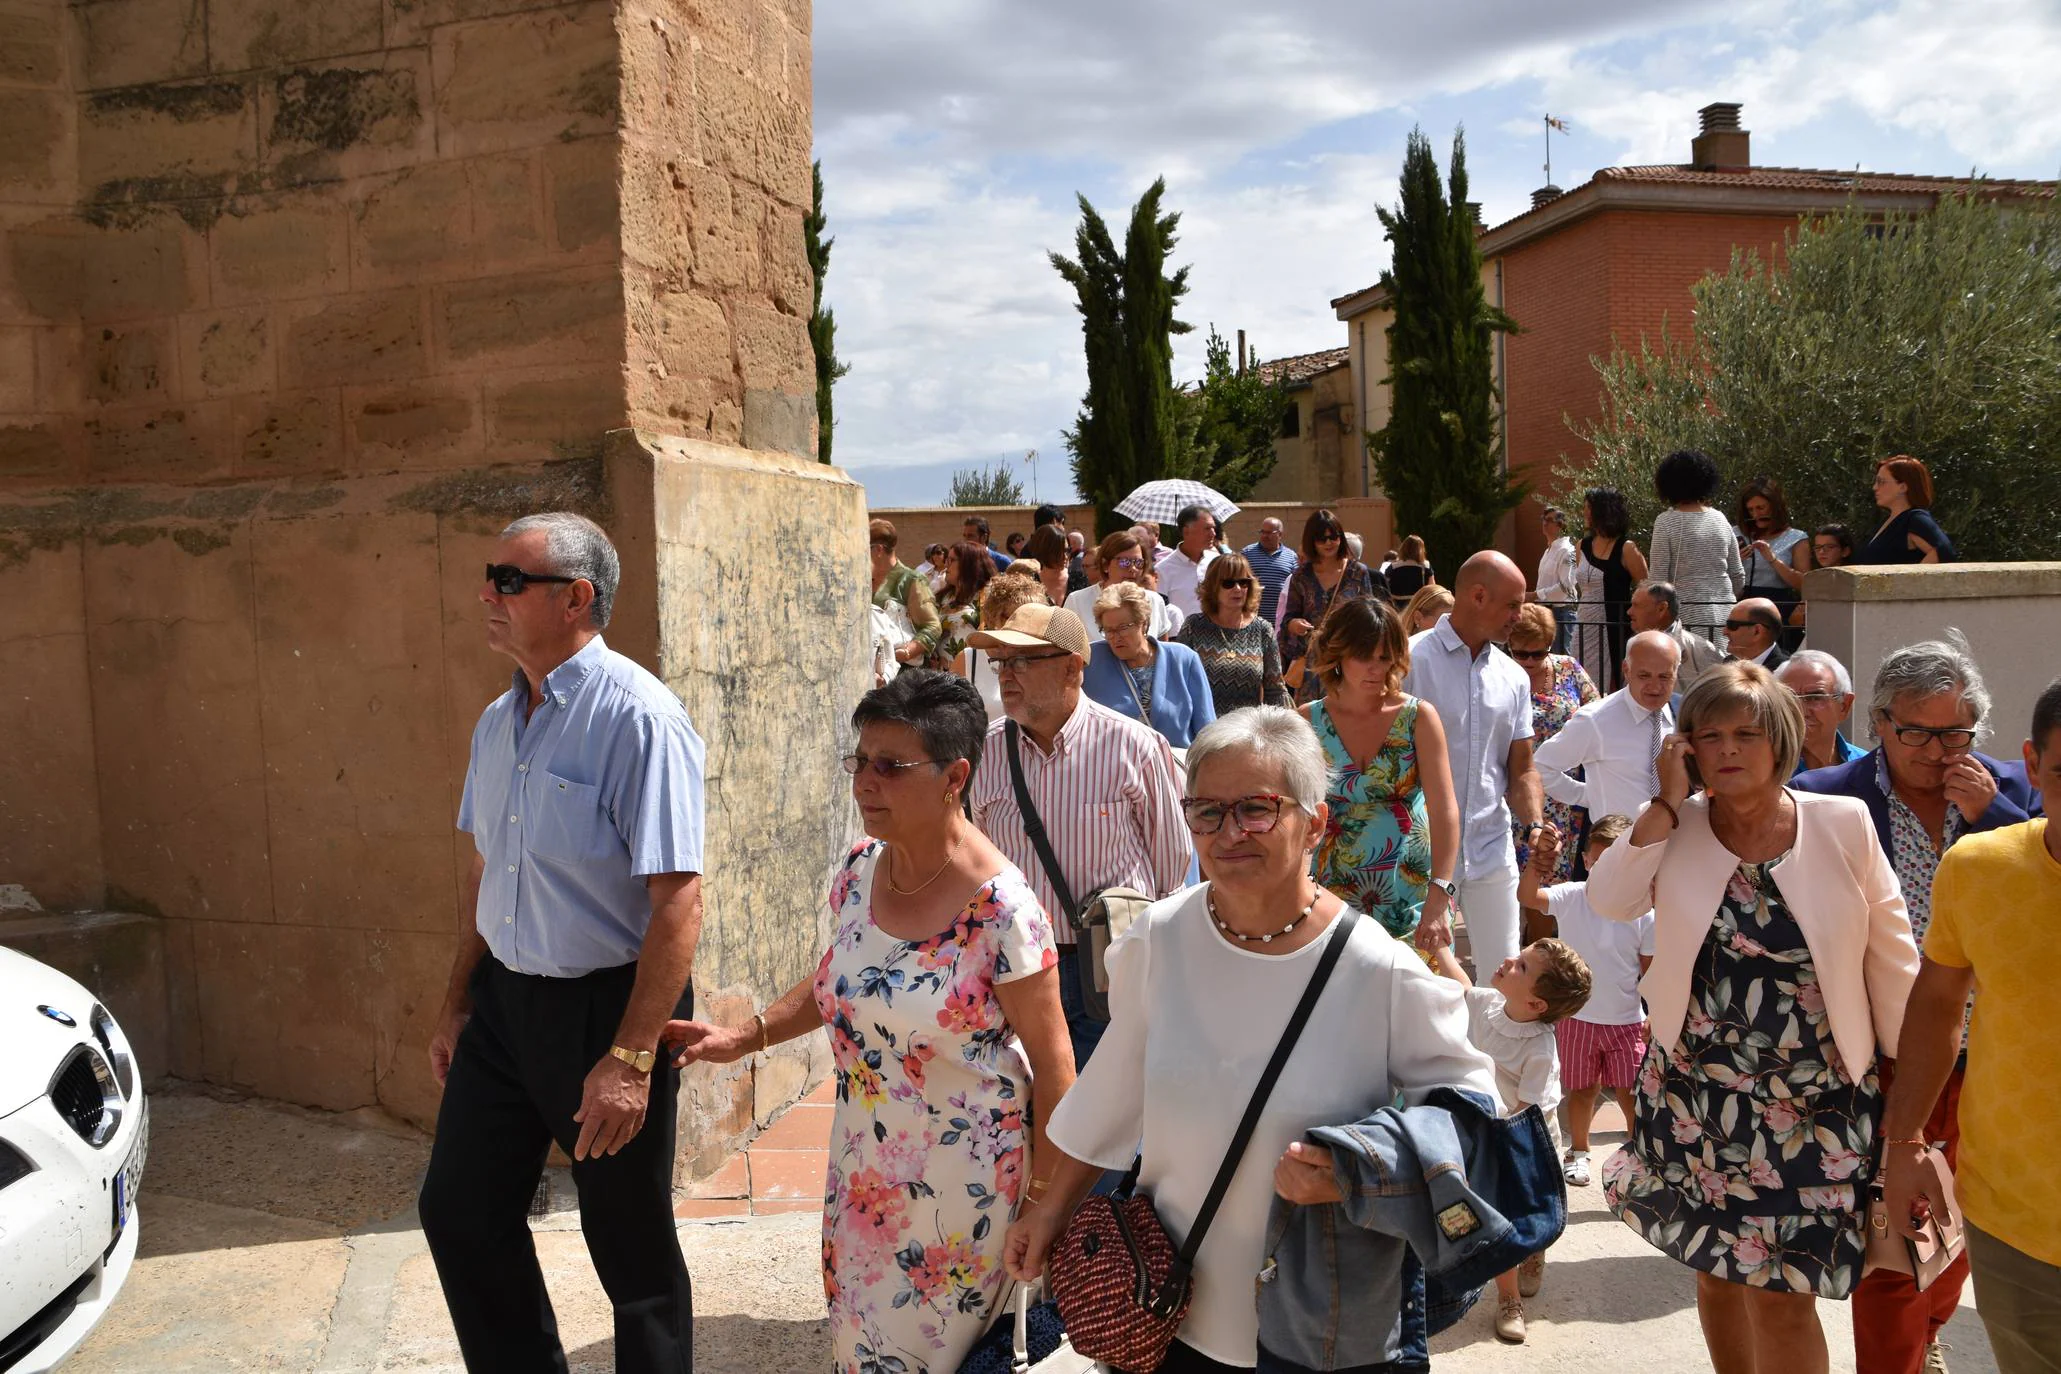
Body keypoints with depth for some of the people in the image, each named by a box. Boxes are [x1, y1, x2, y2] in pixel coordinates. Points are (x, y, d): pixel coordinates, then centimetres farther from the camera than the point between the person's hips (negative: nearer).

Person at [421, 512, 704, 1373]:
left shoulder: (638, 719, -21)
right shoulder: (498, 722, 6)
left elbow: (678, 900, -24)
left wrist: (630, 1059, -26)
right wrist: (458, 1002, 18)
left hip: (606, 1004, -8)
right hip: (504, 1001, 8)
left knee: (631, 1247, 9)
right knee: (459, 1214, 16)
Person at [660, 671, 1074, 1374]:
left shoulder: (1002, 910, -24)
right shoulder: (859, 869, -4)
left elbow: (1053, 1062, -16)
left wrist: (1047, 1201, -11)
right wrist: (743, 1037, 4)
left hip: (963, 1178, -6)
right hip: (865, 1159, 6)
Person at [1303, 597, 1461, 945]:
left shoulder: (1419, 717, -4)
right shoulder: (1309, 721, 0)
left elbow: (1445, 809, -12)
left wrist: (1439, 899, -22)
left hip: (1412, 899, -1)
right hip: (1335, 897, 1)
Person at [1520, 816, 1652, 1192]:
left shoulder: (1643, 913, -10)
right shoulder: (1571, 897, -12)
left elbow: (1651, 971, -1)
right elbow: (1527, 896, -31)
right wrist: (1539, 857, -45)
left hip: (1626, 1021, 0)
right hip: (1576, 1017, 0)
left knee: (1630, 1093, 6)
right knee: (1582, 1090, 15)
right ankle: (1578, 1153, 35)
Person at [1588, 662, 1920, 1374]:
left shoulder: (1844, 824, -6)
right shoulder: (1673, 827, -1)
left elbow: (1891, 957, -1)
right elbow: (1609, 901, -17)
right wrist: (1668, 803, -16)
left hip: (1812, 1102, -2)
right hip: (1694, 1095, 3)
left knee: (1778, 1294, -1)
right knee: (1715, 1273, 17)